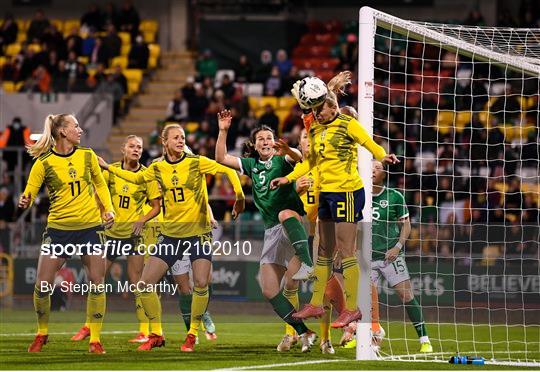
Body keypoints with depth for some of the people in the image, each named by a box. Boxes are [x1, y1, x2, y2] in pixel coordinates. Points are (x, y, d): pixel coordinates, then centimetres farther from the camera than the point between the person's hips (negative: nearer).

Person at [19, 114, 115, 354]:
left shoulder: (87, 156, 4)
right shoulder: (44, 163, -6)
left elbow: (100, 184, 18)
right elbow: (29, 192, -6)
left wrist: (108, 208, 5)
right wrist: (25, 202, -29)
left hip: (90, 226, 2)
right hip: (58, 228, -2)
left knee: (97, 283, -5)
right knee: (42, 284, -5)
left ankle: (95, 339, 6)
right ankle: (42, 333, 17)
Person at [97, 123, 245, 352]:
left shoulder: (197, 162, -7)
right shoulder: (157, 168, 4)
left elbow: (228, 171, -6)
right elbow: (136, 177, 23)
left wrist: (239, 197, -15)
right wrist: (107, 167, 21)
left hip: (198, 232, -4)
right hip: (170, 234, 4)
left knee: (201, 284, -17)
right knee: (145, 283, -4)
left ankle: (192, 335, -1)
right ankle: (156, 335, 9)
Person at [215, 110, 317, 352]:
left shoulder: (281, 160, 1)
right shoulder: (251, 165, 16)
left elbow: (300, 159, -21)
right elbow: (221, 158, 11)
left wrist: (288, 151, -42)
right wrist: (223, 131, 1)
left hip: (293, 222, -6)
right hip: (272, 232, 6)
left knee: (285, 214, -42)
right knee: (269, 290, -2)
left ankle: (307, 264, -57)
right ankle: (304, 332, 1)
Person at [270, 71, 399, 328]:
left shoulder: (347, 124, -10)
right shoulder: (315, 130, 11)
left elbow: (369, 143, -17)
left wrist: (383, 156, -37)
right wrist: (288, 179, 19)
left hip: (347, 192, -8)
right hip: (326, 192, 8)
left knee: (345, 252, -7)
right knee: (324, 251, 15)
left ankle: (352, 308, -3)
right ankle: (316, 304, 22)